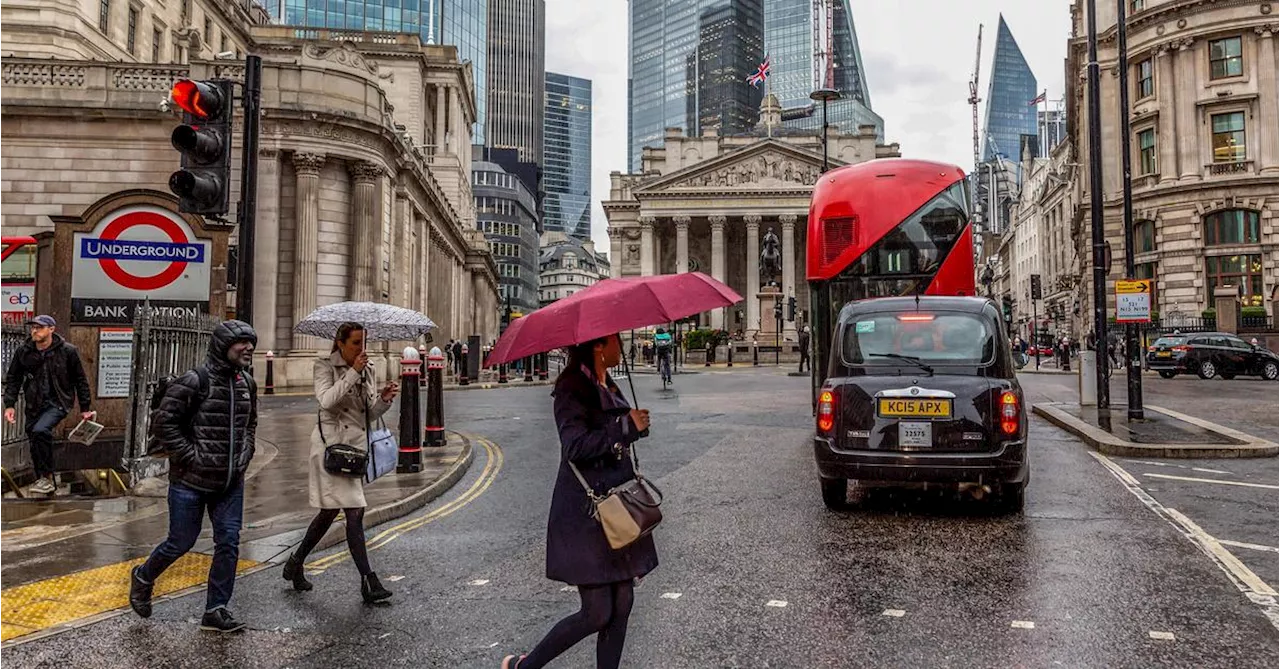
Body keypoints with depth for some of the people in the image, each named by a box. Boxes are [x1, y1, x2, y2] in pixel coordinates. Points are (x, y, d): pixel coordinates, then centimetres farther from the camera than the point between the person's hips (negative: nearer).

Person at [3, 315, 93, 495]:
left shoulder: (67, 351, -8)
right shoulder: (23, 351, 0)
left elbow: (80, 380, 0)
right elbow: (13, 379, 10)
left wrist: (85, 408, 1)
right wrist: (9, 404, -1)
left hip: (58, 402, -5)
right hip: (34, 405, 5)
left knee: (40, 430, -29)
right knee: (35, 446, 9)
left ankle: (47, 478, -17)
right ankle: (47, 484, 25)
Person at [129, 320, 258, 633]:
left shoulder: (247, 383, 8)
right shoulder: (194, 382, -14)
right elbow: (163, 422, -14)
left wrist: (245, 453, 8)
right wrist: (191, 457, -17)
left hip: (231, 482, 6)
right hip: (191, 481, -6)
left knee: (229, 543, 4)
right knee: (181, 542, 7)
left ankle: (216, 610, 15)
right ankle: (143, 578, 38)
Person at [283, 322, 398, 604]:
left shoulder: (366, 371, 13)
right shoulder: (325, 366, -4)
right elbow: (326, 400, -21)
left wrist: (384, 399, -5)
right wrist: (352, 373, -22)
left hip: (357, 444, 8)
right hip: (332, 444, -7)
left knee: (330, 511, 16)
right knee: (354, 511, -12)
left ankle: (296, 564, 34)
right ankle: (368, 580, -9)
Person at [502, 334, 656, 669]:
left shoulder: (608, 387, 15)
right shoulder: (573, 387, -13)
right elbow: (574, 446, -25)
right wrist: (626, 427, -22)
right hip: (584, 512, -9)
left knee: (622, 605, 9)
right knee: (597, 613, -4)